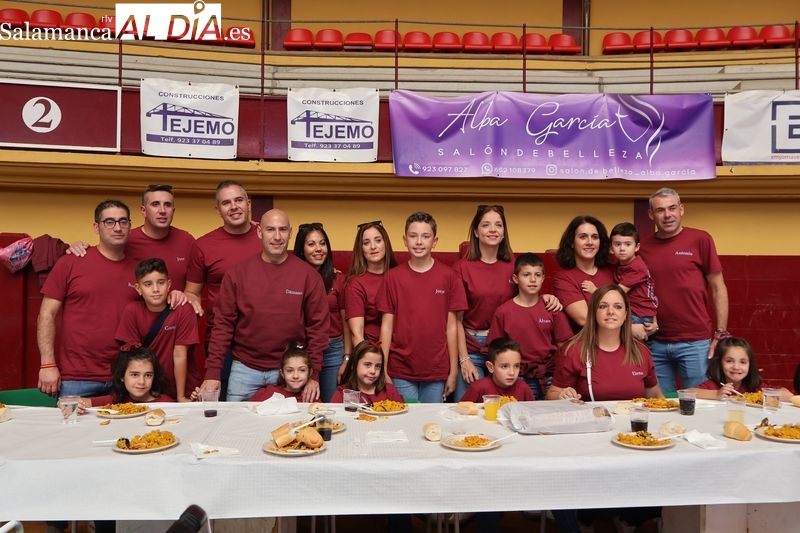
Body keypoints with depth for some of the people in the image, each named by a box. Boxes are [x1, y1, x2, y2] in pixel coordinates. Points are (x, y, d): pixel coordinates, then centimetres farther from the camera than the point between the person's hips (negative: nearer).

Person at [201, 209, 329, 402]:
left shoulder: (308, 275, -4)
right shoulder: (237, 273, -2)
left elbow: (318, 327, -2)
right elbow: (223, 324, -1)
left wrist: (313, 375, -5)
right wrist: (213, 372, -5)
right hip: (244, 369, 1)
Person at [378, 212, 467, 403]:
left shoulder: (448, 276, -1)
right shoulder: (393, 277, 0)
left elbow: (451, 326, 1)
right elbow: (387, 326, 1)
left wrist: (453, 371, 1)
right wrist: (383, 370, -2)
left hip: (436, 372, 0)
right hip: (401, 372, 0)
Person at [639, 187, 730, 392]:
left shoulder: (699, 239, -2)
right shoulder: (643, 247, 6)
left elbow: (718, 289, 0)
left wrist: (721, 334, -4)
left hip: (695, 342, -2)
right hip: (655, 343, 3)